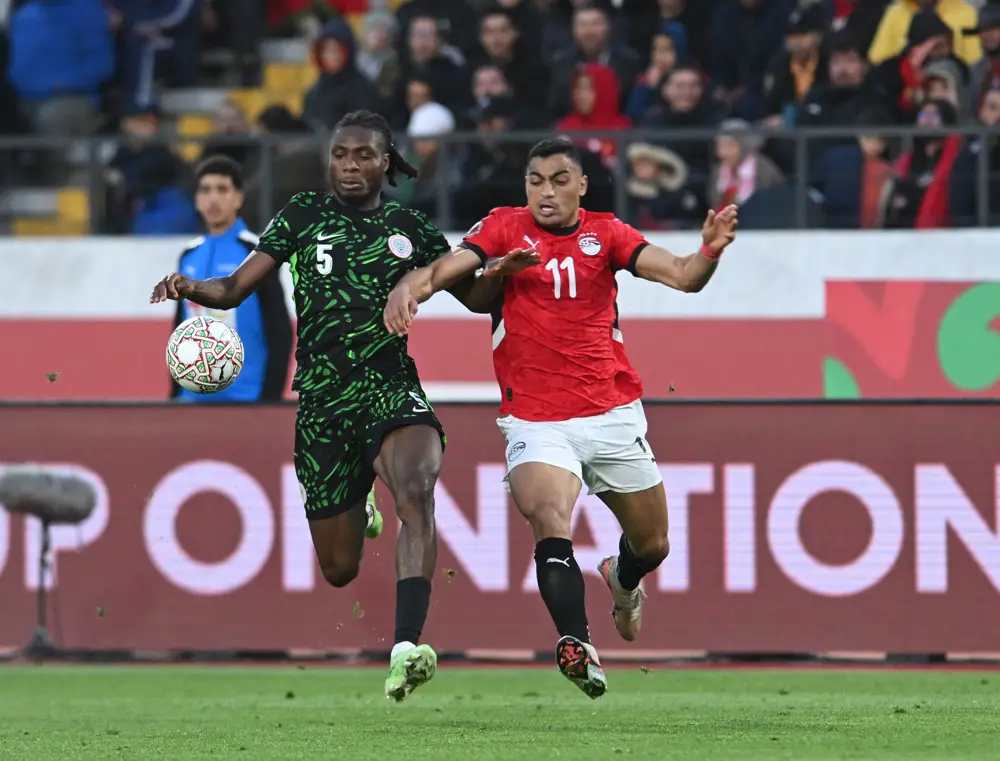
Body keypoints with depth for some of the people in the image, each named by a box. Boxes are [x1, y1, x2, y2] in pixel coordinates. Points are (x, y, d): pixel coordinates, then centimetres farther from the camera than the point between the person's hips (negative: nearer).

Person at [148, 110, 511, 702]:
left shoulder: (410, 229, 9)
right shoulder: (303, 217, 8)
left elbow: (475, 295, 17)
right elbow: (235, 289, 6)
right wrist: (191, 288, -15)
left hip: (393, 390, -1)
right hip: (322, 402, 1)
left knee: (415, 488, -34)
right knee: (340, 570, 6)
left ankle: (406, 650, -43)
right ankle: (355, 514, 46)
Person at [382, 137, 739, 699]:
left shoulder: (605, 234, 4)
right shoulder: (505, 228, 1)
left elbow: (681, 276, -6)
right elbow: (449, 266, -13)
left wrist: (710, 251, -28)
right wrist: (410, 287, -35)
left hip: (613, 413, 2)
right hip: (536, 419, -2)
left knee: (652, 545, 13)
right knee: (551, 521, -29)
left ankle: (622, 580, 48)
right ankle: (577, 645, -35)